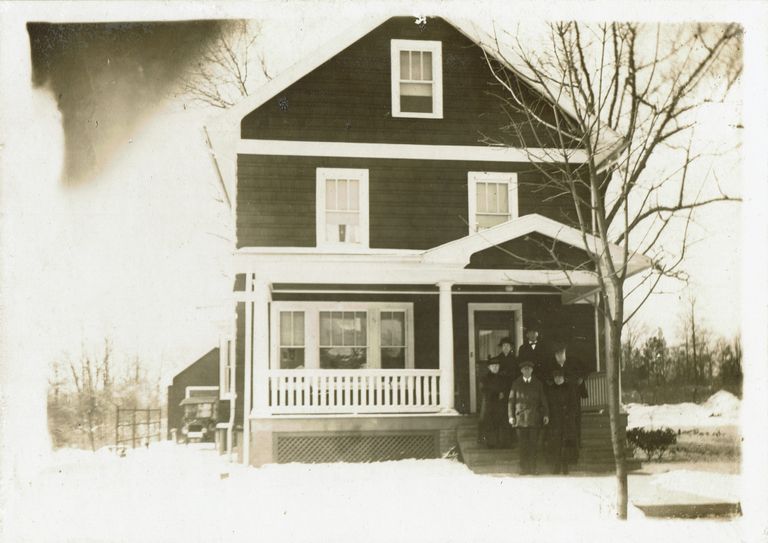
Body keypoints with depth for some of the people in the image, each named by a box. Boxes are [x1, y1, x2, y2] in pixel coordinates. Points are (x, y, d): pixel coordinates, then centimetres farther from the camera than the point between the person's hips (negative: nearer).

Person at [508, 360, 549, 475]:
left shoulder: (538, 383, 10)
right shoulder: (516, 383, 9)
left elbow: (543, 400, 10)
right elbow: (511, 400, 8)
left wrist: (546, 414, 1)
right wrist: (511, 416, 1)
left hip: (534, 419, 0)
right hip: (520, 418, 0)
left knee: (533, 444, -2)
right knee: (522, 445, 0)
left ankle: (532, 468, 4)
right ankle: (523, 468, 5)